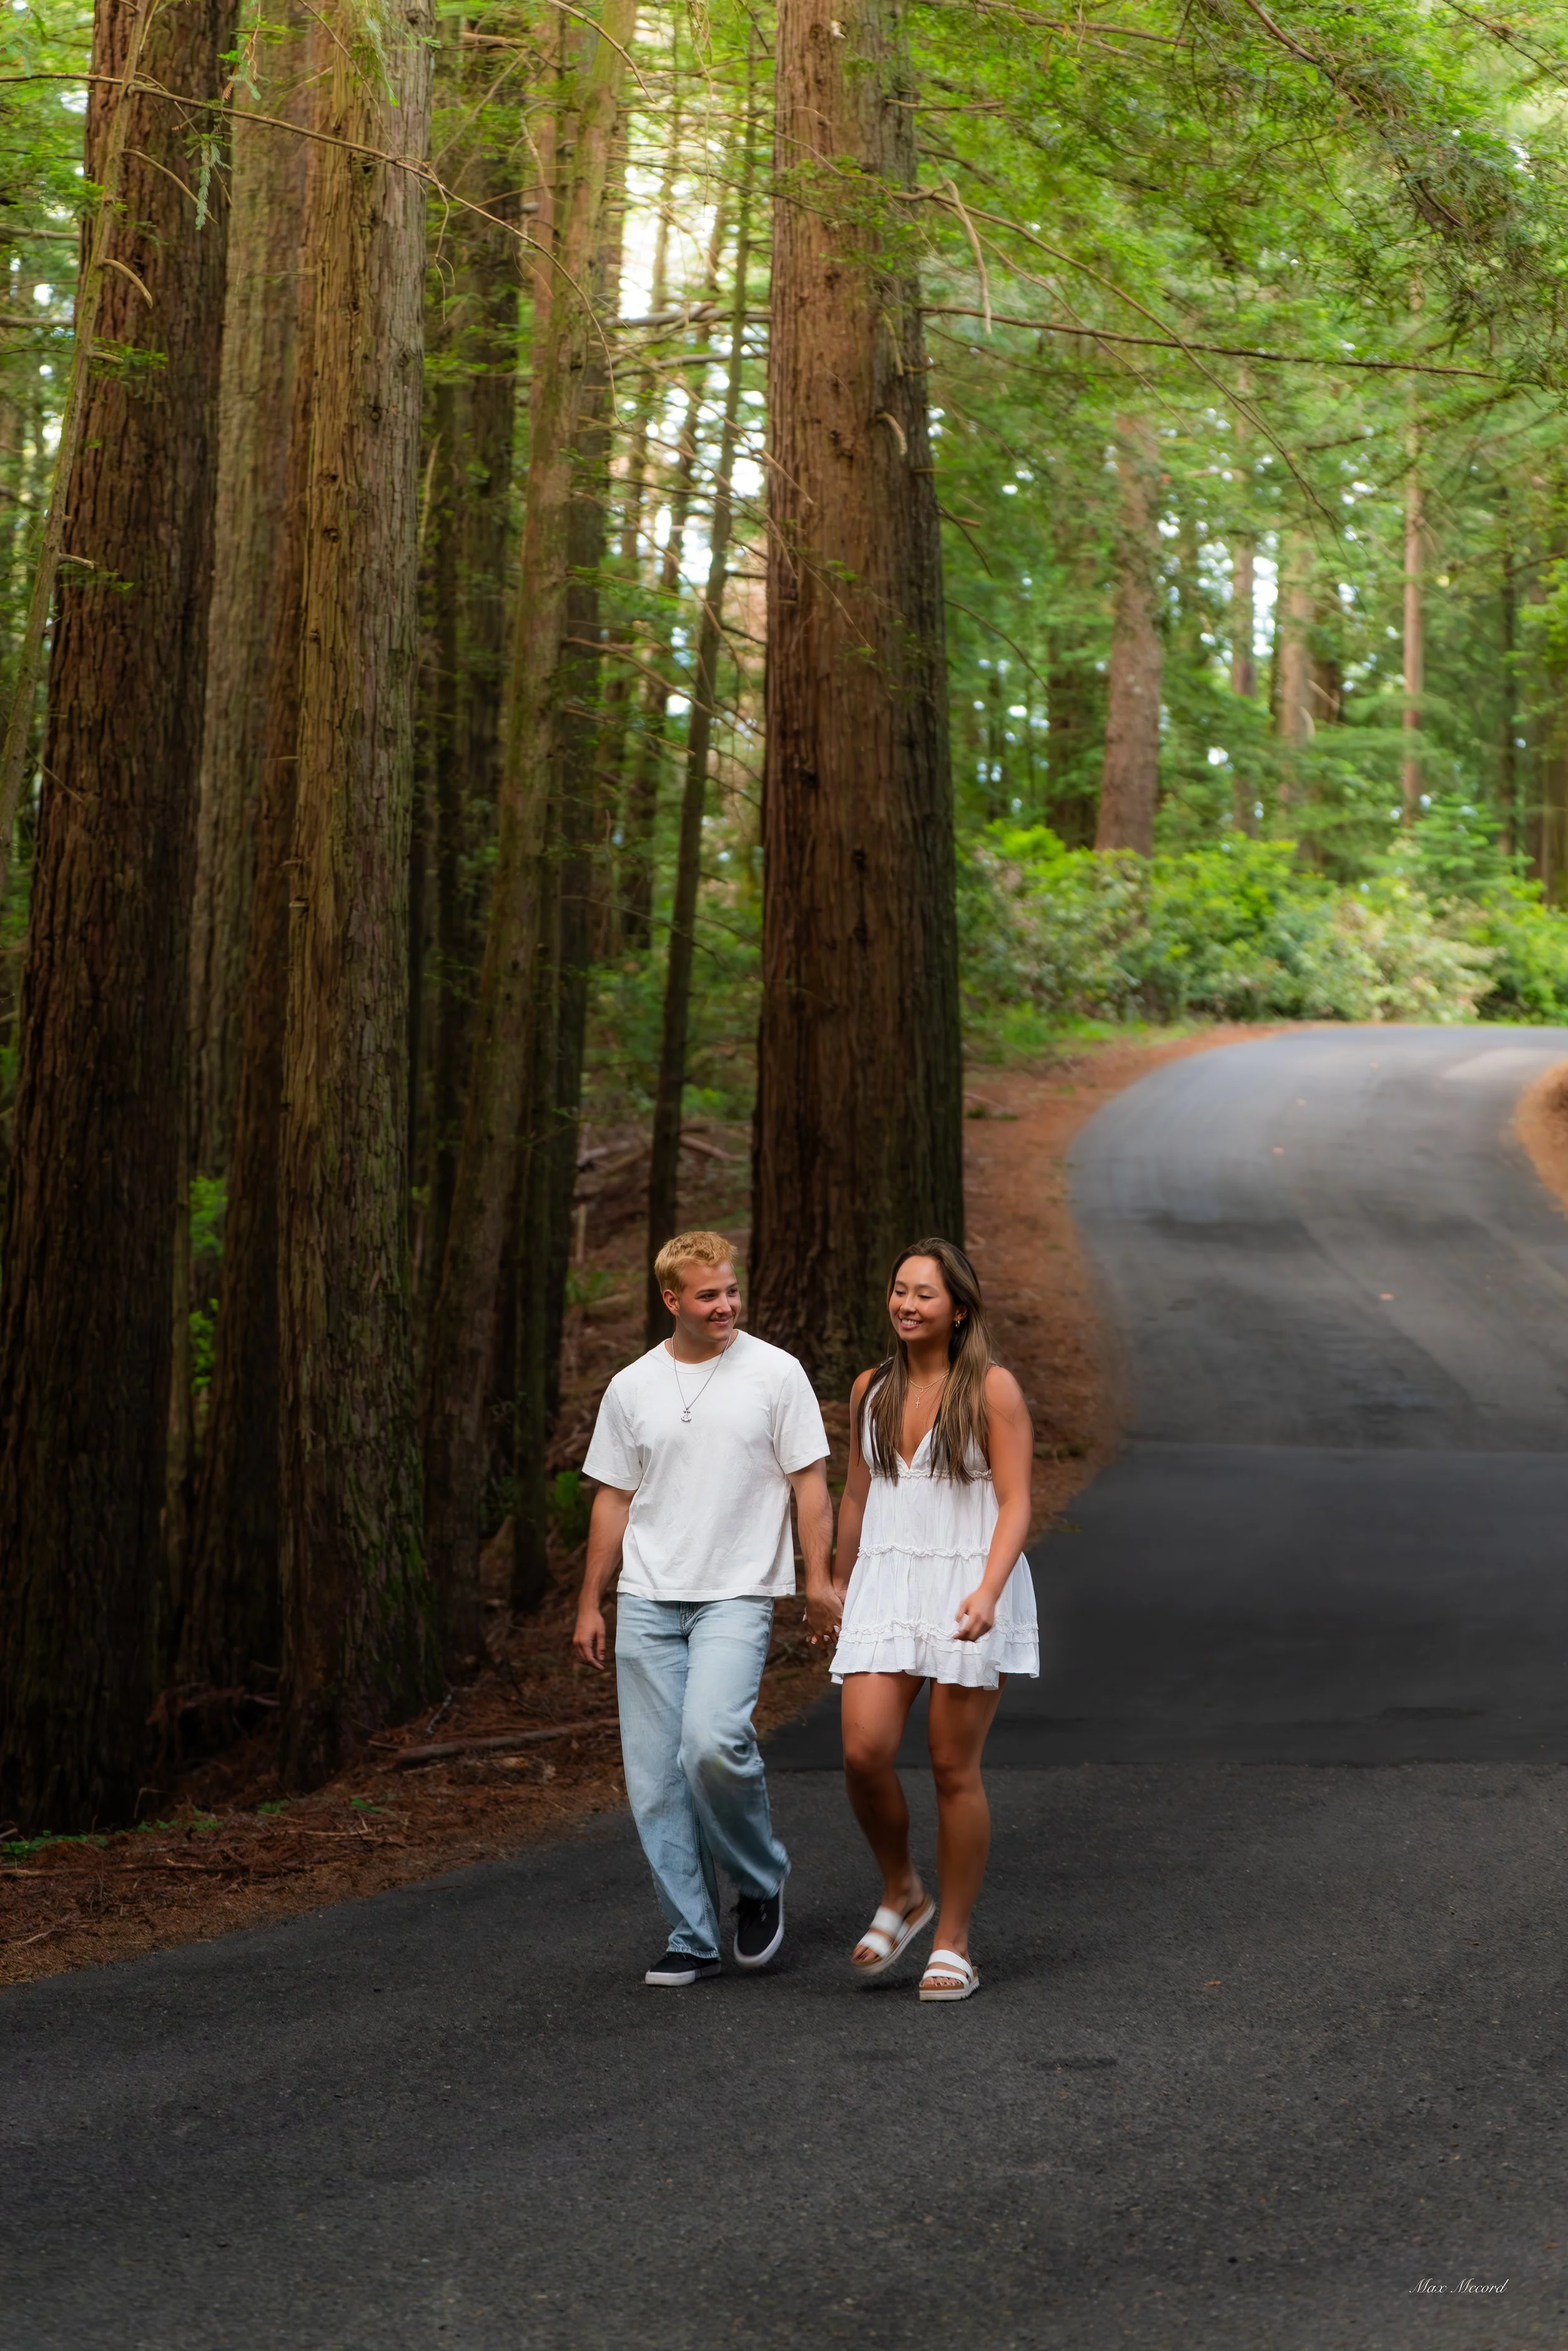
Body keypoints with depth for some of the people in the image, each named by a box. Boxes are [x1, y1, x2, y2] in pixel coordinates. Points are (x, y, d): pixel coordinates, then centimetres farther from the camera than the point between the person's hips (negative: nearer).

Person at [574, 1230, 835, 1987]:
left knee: (712, 1743, -23)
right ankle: (692, 1939, 10)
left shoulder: (774, 1373, 1)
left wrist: (818, 1578, -7)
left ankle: (760, 1885, 1)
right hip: (647, 1603, 4)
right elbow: (614, 1499, 15)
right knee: (657, 1780, 1)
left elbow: (809, 1481, 2)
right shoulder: (632, 1388, 9)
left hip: (737, 1596, -4)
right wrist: (591, 1604, 12)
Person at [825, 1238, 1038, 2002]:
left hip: (970, 1587, -4)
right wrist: (839, 1585, 29)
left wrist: (987, 1591, -24)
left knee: (955, 1768, -1)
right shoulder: (871, 1391, 10)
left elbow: (1015, 1505, -9)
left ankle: (952, 1945, 10)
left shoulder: (992, 1391, -5)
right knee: (864, 1753, -11)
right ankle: (901, 1895, 15)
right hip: (886, 1588, 4)